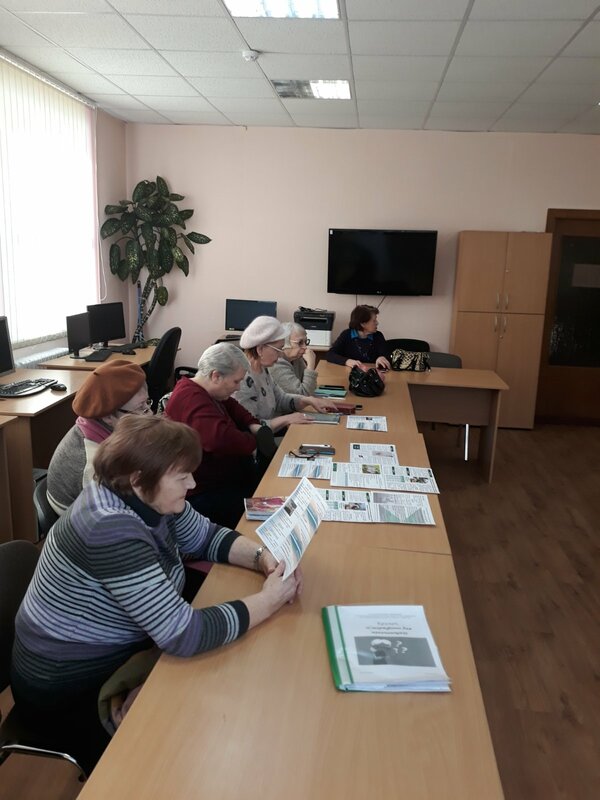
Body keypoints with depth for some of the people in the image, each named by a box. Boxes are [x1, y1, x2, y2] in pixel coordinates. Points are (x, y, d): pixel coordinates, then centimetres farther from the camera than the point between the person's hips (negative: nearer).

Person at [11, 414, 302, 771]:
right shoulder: (111, 528, -35)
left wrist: (262, 557, -14)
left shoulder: (146, 498, -9)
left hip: (114, 650, 8)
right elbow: (185, 635, -37)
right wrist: (269, 600, -26)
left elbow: (206, 536, 5)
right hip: (69, 684, -8)